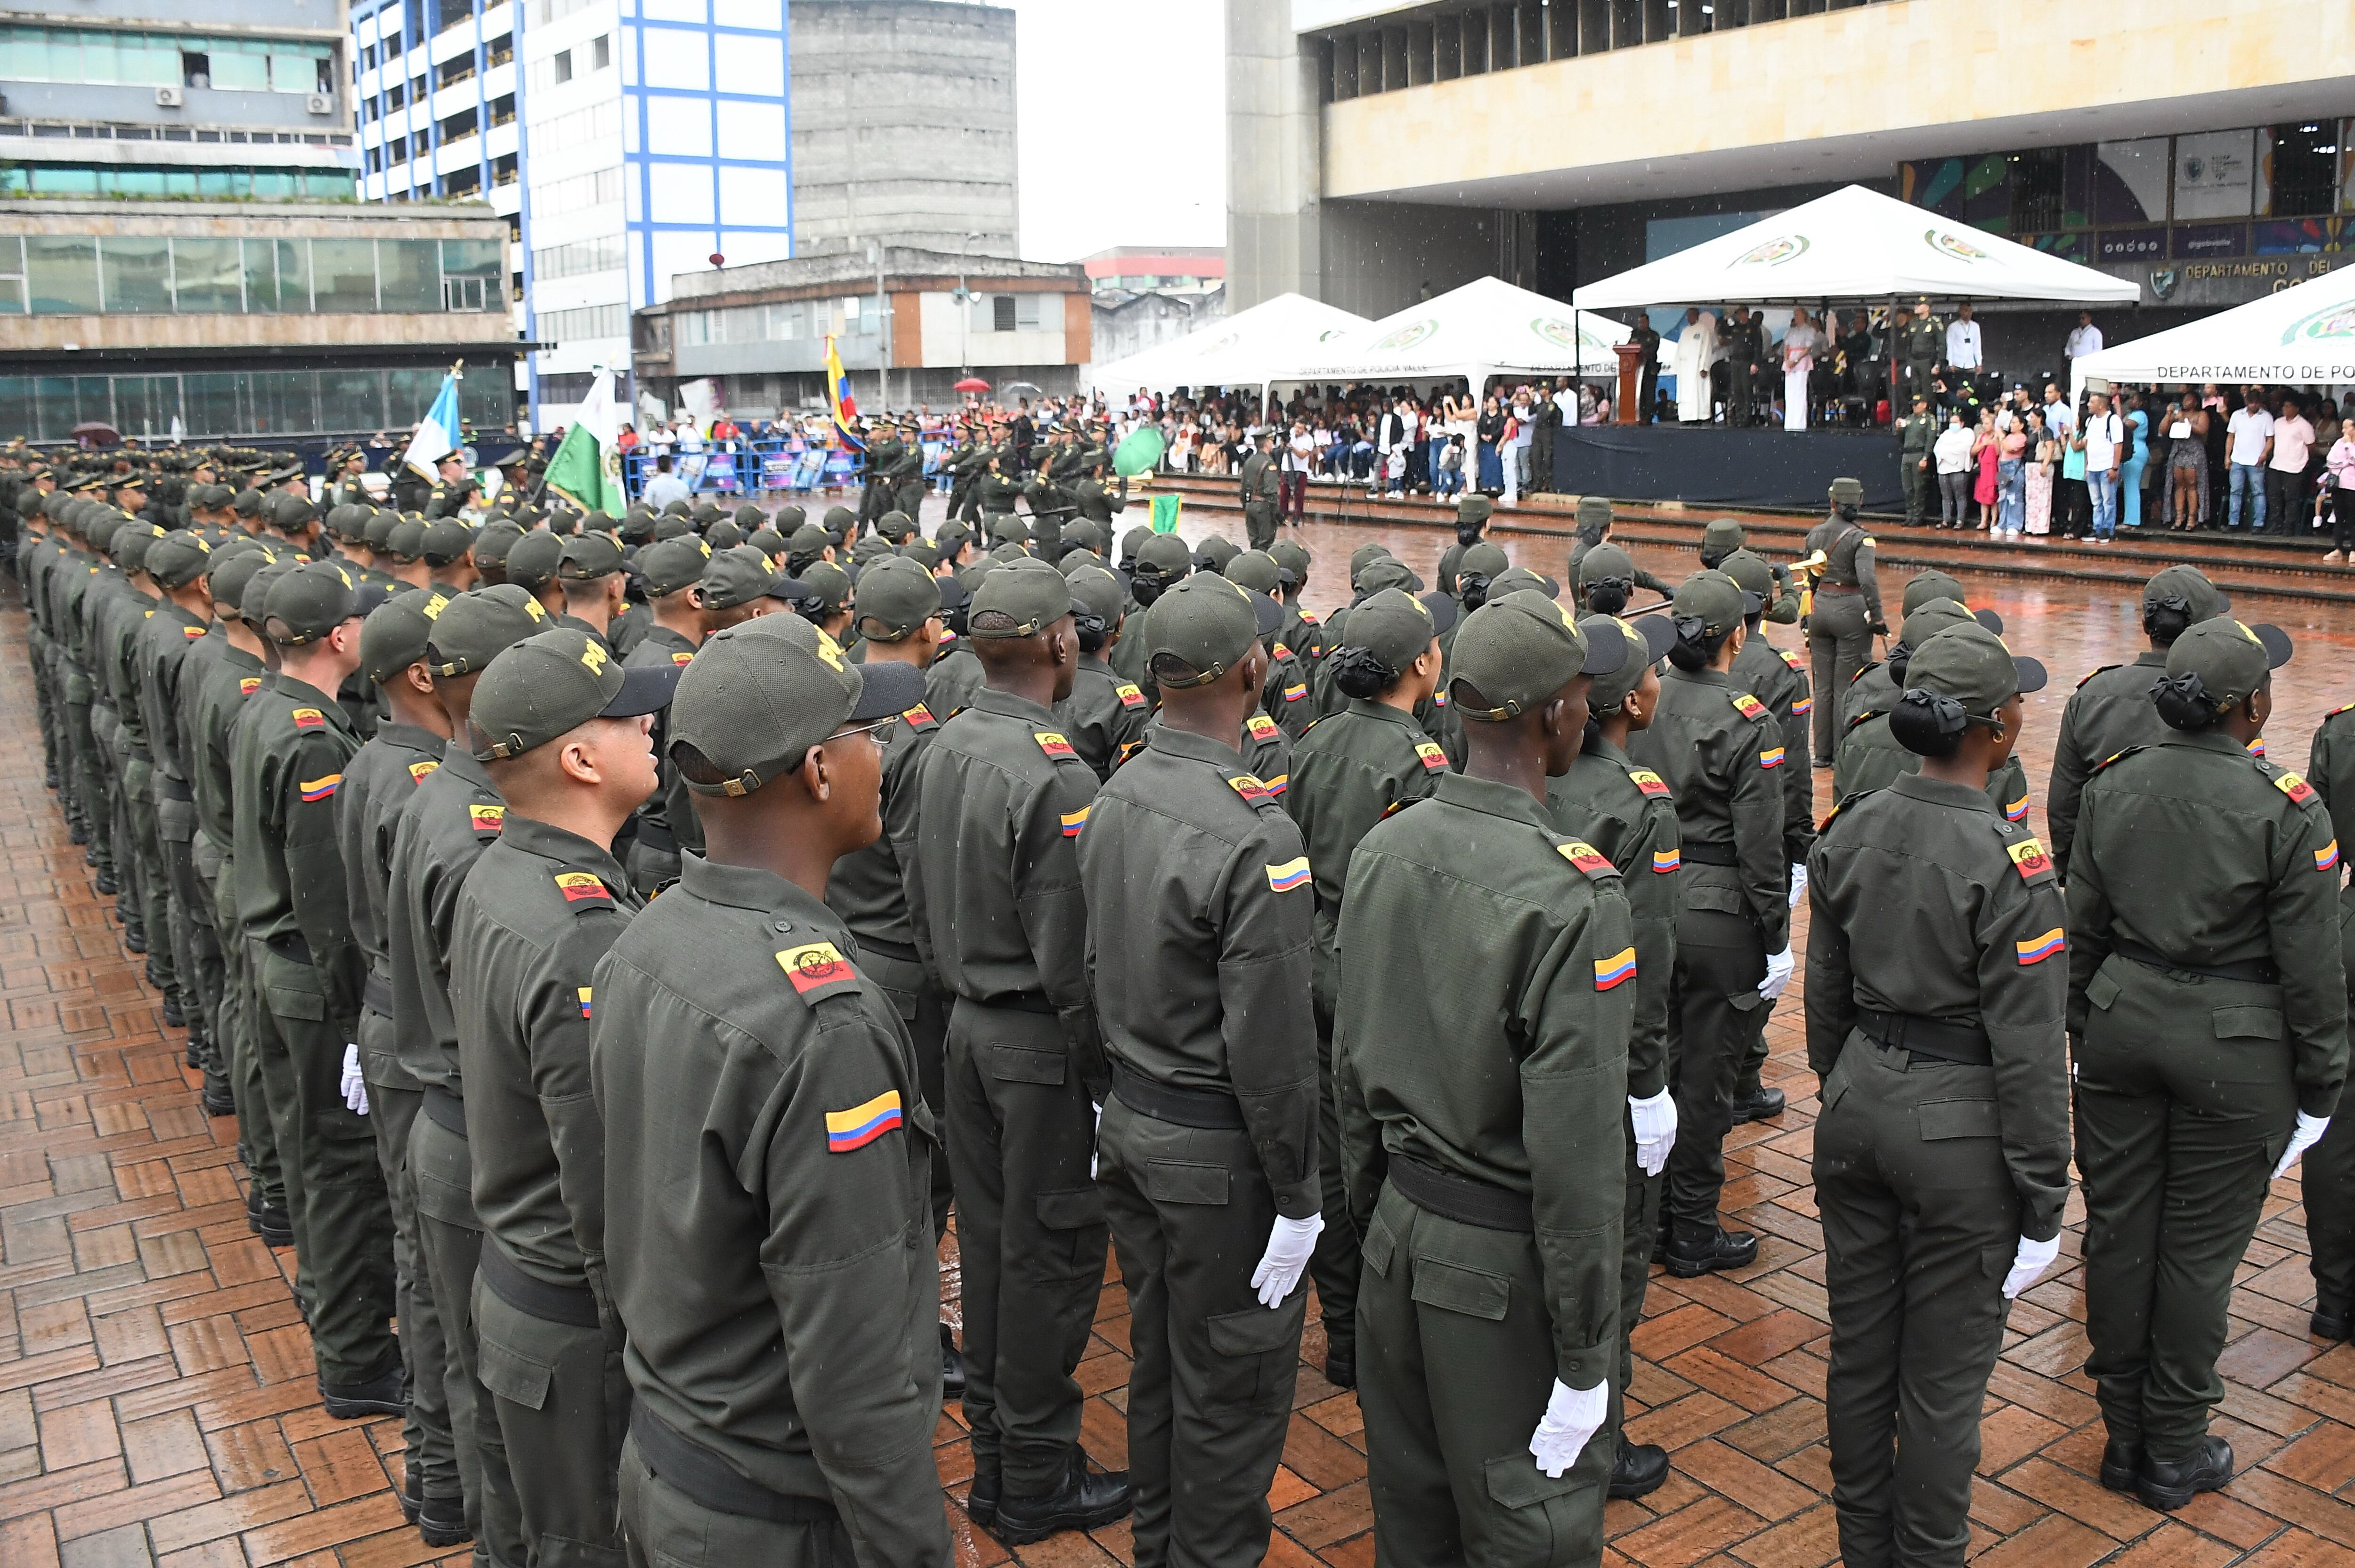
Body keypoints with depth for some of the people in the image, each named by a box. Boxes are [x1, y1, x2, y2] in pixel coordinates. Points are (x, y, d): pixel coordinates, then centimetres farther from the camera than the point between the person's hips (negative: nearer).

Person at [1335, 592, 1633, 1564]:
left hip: (1401, 1229, 7)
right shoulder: (1575, 898, -23)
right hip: (1507, 1267, -7)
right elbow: (1575, 1155, -22)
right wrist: (1585, 1359, -13)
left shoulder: (1382, 852, -2)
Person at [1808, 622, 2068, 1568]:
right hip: (1959, 1129, -6)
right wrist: (2042, 1200, -7)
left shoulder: (1849, 833, -1)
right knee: (1943, 1378, 10)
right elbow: (2027, 1051, -16)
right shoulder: (2007, 862, -20)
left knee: (1858, 1353, 18)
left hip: (1857, 1104, 6)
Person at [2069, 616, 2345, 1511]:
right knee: (2199, 1251, 9)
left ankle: (2125, 1436, 26)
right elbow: (2311, 971, -10)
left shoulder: (2112, 785, -2)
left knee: (2119, 1231, 13)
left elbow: (2080, 932, 5)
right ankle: (2174, 1454, 23)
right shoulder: (2288, 812, -14)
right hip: (2233, 1045, -4)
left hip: (2122, 1022, 4)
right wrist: (2319, 1090, 2)